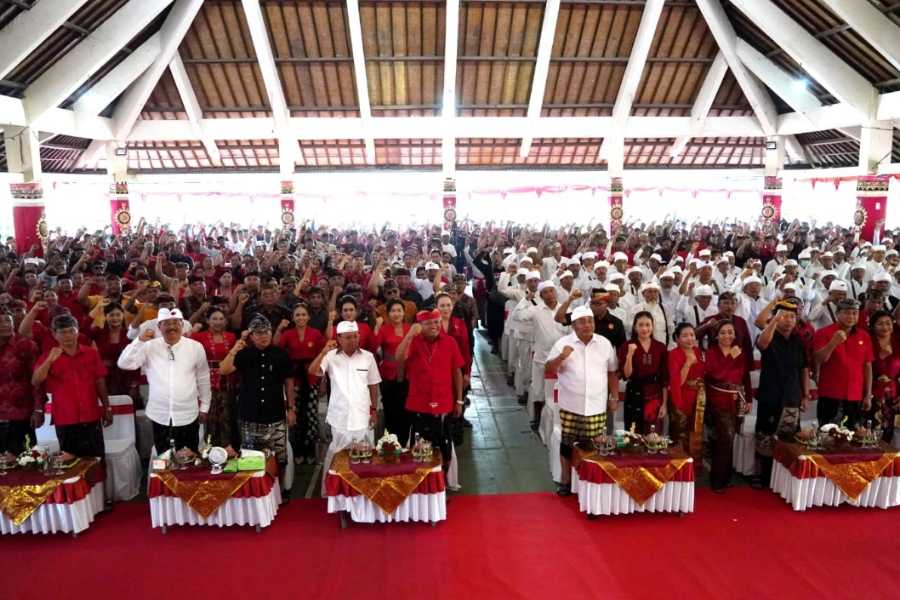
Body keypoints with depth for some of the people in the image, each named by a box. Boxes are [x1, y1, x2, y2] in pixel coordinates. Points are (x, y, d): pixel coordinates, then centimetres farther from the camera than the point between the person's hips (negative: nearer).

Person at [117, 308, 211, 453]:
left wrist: (204, 407, 9)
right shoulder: (150, 346, -2)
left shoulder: (195, 347, -3)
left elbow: (203, 380, 5)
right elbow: (124, 363, -9)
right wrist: (140, 340, -16)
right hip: (159, 417, 1)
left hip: (188, 417, -1)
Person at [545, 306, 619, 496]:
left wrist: (614, 398, 9)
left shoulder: (605, 343, 4)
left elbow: (612, 372, 10)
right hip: (571, 406, -1)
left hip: (597, 406, 2)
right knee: (568, 443, 7)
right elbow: (550, 369, -6)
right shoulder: (563, 343, -4)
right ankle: (566, 480, 22)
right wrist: (561, 357, -23)